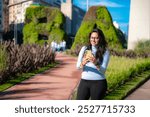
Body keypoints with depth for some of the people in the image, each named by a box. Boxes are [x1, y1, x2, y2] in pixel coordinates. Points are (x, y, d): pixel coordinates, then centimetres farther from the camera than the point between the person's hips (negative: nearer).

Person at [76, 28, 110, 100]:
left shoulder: (105, 51, -1)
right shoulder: (84, 49, 6)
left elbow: (103, 70, -9)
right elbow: (78, 66, -1)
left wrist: (95, 63, -29)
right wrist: (83, 63, -23)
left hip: (98, 83, -2)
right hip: (84, 81, 3)